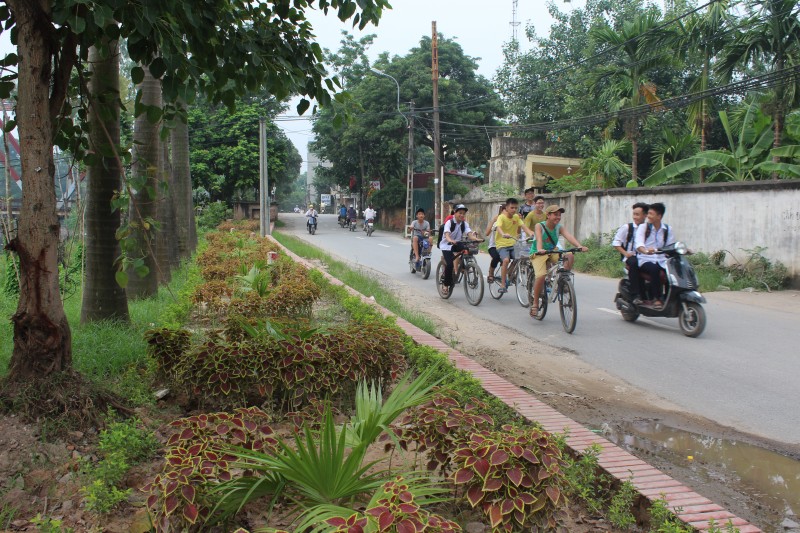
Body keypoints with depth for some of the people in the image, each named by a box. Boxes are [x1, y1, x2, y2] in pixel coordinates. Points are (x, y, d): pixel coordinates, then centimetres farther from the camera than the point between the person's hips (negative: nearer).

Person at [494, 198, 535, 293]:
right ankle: (503, 284, -18)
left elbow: (523, 226, -5)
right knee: (506, 260, -29)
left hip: (513, 244, 5)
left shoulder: (516, 217, 8)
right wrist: (503, 234, -49)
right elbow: (499, 227, -28)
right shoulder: (501, 217, -9)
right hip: (502, 244, -5)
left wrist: (530, 233, -26)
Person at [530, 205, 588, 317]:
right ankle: (535, 303, -11)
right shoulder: (539, 226, -15)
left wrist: (579, 246, -42)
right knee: (541, 275, -27)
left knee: (570, 256, -23)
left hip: (553, 252, 4)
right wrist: (540, 249, -54)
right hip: (538, 253, -4)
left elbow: (569, 236, -24)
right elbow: (539, 238, -33)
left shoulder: (559, 227, -6)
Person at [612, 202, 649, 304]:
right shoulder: (626, 227, 6)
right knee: (634, 263, -37)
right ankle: (635, 295, -33)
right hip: (630, 257, -2)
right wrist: (625, 253, -8)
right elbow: (616, 242, 4)